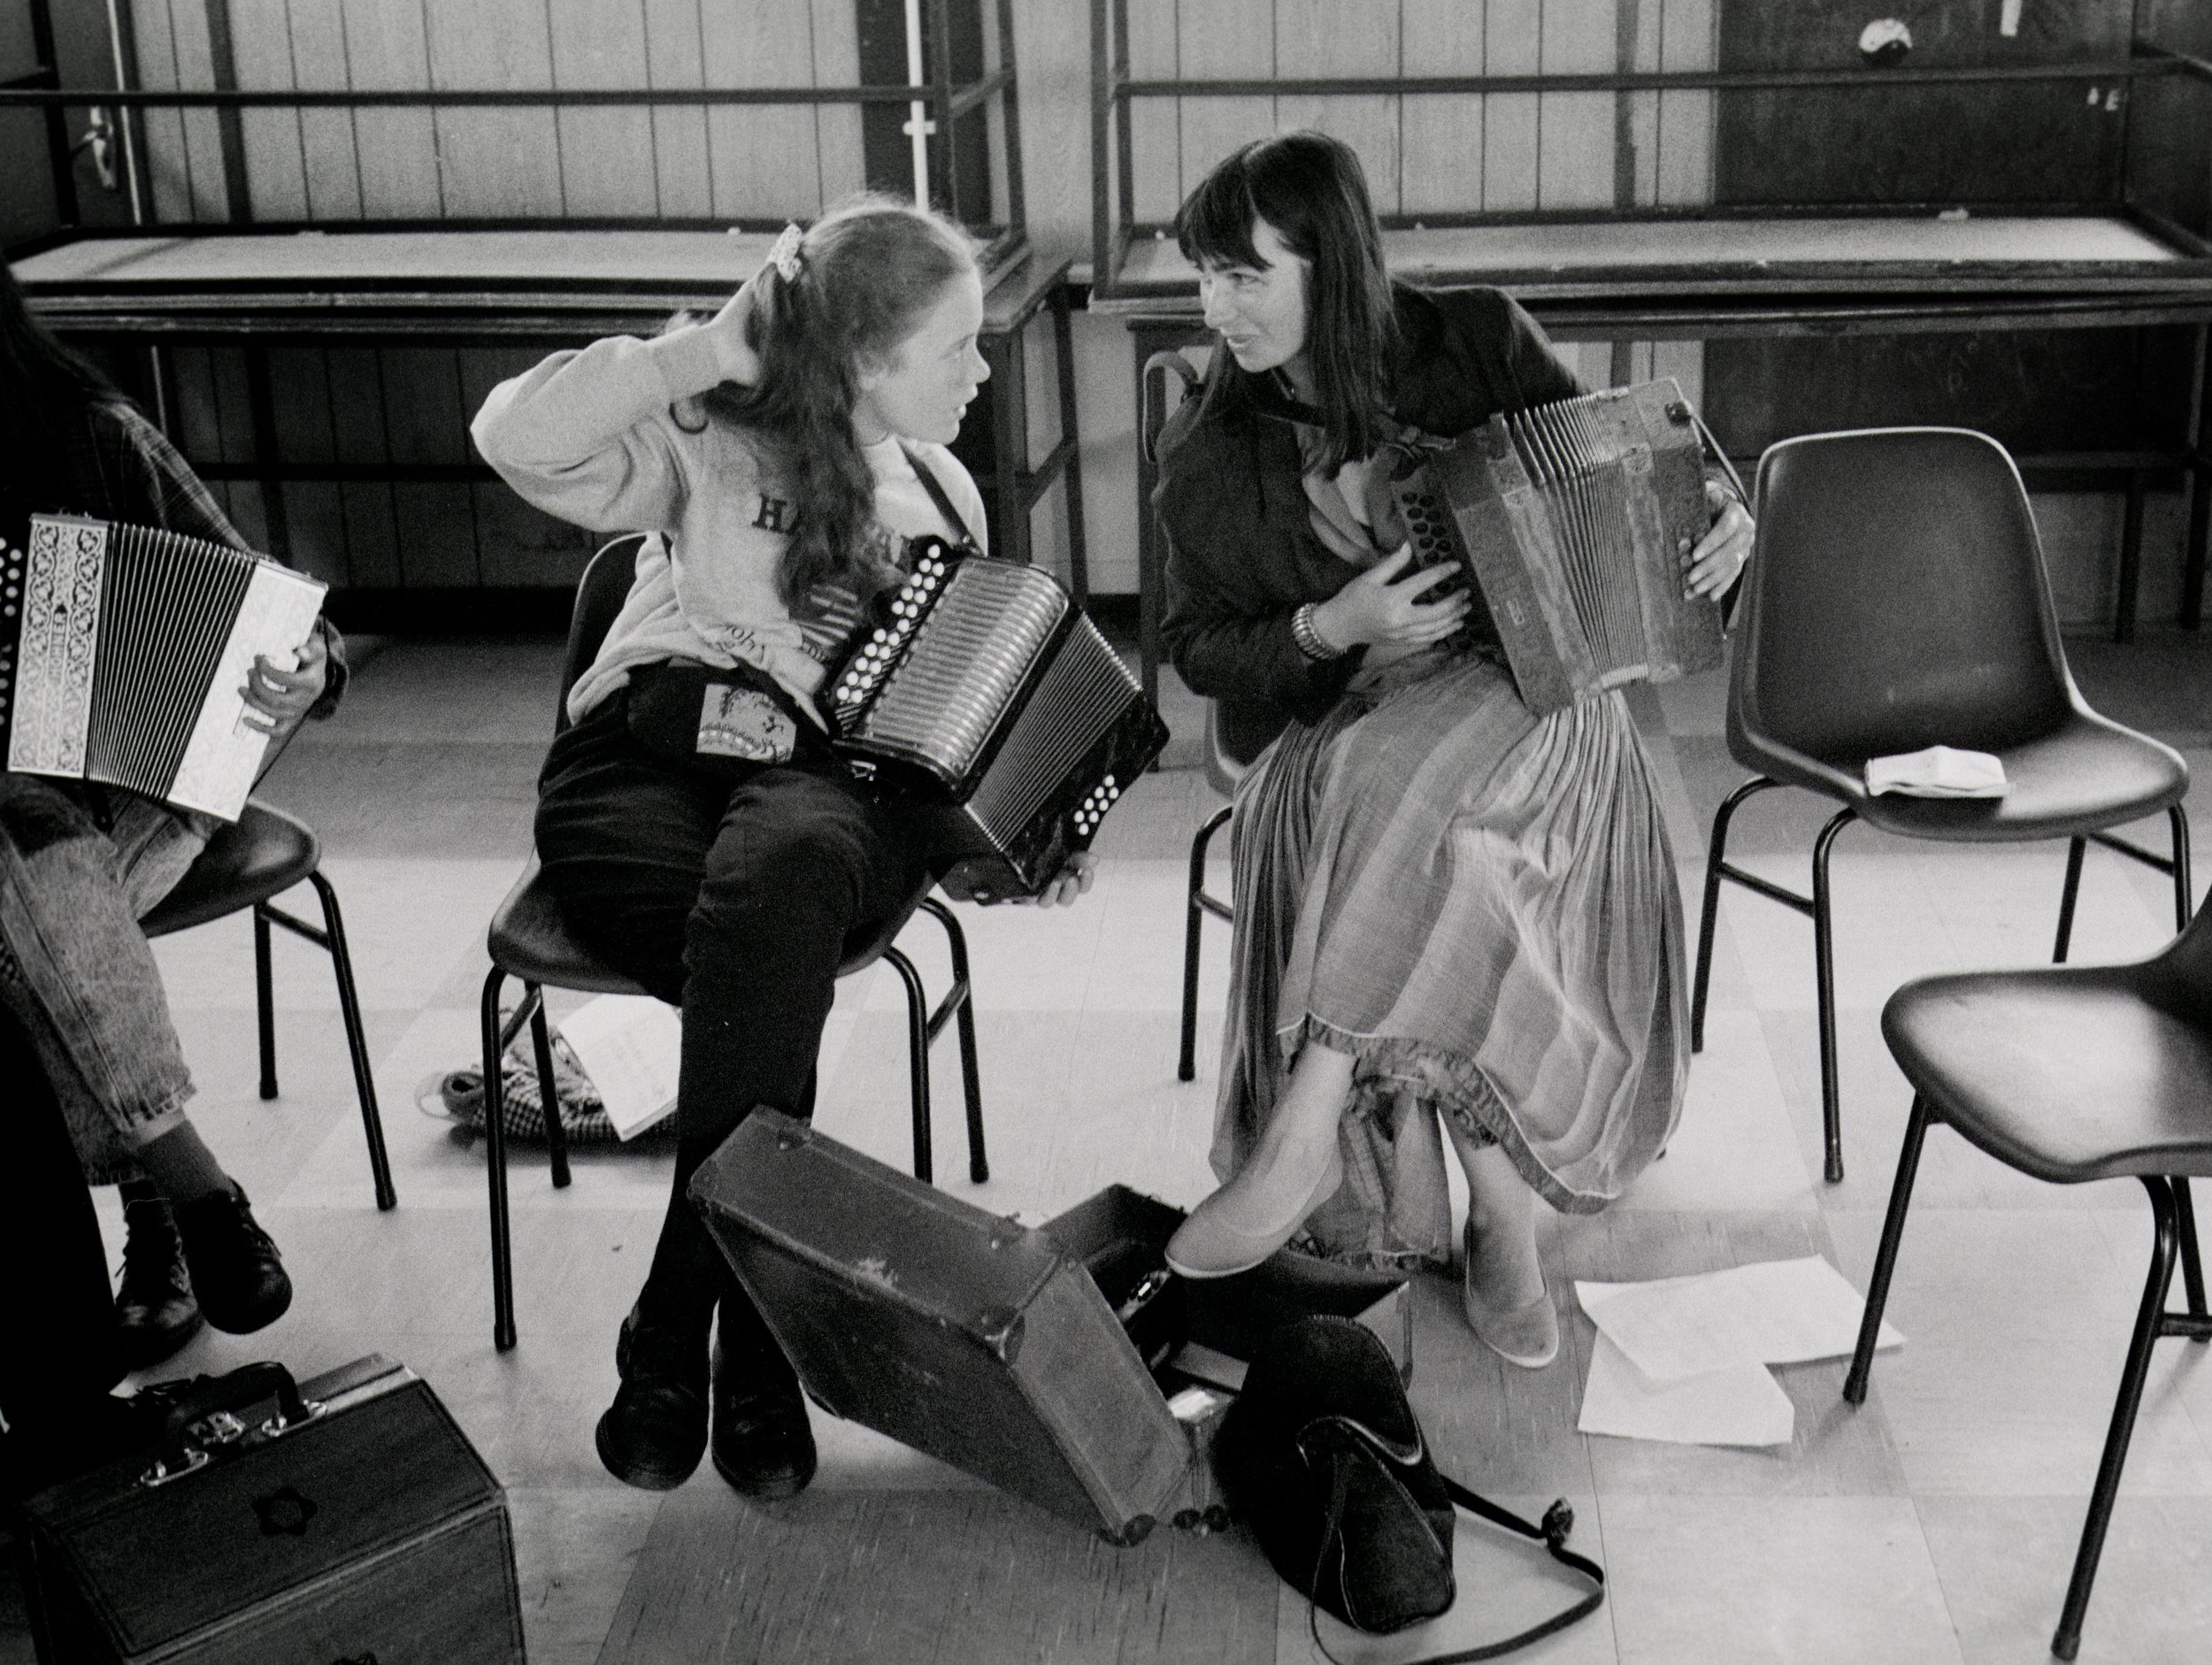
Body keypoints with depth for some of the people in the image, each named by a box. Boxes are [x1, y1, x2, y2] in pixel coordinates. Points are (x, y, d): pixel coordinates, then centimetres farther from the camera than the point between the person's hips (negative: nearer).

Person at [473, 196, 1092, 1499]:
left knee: (778, 883, -38)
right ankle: (756, 1347, -24)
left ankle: (677, 1339, -30)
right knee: (776, 980, -37)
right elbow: (519, 437, -9)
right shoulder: (712, 444, 8)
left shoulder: (941, 497, 23)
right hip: (645, 762, -2)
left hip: (835, 777, 2)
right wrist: (709, 352, -10)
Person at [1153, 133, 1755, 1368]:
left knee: (1413, 795, -37)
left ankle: (1301, 1139, -33)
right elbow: (1199, 647, 6)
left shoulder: (1481, 343, 0)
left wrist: (1720, 519, -11)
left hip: (1525, 694, -1)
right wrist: (1329, 630, -14)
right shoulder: (1209, 455, 3)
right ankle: (1503, 1216, -23)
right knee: (1441, 865, -33)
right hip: (1333, 728, 2)